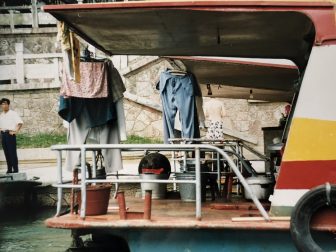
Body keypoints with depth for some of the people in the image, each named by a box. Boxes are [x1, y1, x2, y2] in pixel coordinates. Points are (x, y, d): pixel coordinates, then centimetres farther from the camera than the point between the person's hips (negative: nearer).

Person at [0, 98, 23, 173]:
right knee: (6, 152, 7)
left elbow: (20, 123, -13)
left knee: (12, 152, -6)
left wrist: (16, 131, -20)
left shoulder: (13, 113, -4)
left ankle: (15, 169, -3)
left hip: (10, 134, -6)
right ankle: (9, 169, 12)